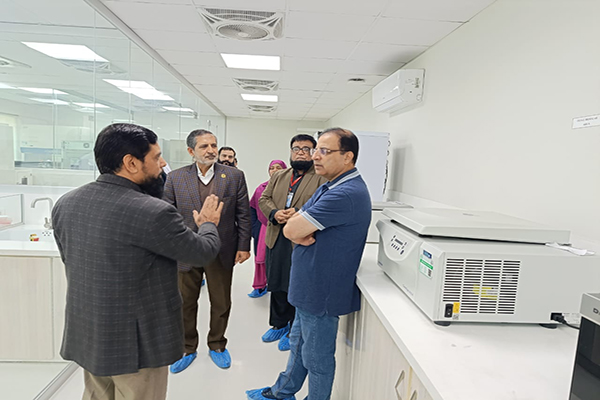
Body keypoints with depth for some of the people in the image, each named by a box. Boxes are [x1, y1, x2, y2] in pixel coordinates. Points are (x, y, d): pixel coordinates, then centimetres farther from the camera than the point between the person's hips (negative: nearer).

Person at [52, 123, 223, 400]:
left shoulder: (64, 204, -4)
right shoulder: (153, 213, -26)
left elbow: (69, 259, 11)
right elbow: (203, 252, -12)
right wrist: (208, 224, 7)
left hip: (84, 336, 7)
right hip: (135, 343, -6)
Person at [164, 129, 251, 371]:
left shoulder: (234, 176, -2)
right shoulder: (175, 178, -1)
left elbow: (243, 214, -1)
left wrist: (243, 246, -3)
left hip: (222, 252, 0)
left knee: (221, 303, 14)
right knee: (185, 303, 15)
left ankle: (217, 345, 38)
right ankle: (187, 348, 37)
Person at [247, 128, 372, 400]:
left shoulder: (346, 194, -28)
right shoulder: (330, 187, 8)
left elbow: (291, 230, -27)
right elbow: (290, 228, 3)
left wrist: (297, 231, -7)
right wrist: (302, 233, -17)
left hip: (321, 292, -10)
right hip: (310, 286, 10)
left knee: (316, 356, 13)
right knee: (299, 343, 27)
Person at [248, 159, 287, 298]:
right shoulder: (261, 188, 6)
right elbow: (252, 208, 10)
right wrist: (254, 228, 4)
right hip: (263, 229, 4)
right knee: (260, 258, 11)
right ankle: (260, 287, 28)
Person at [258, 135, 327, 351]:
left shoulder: (322, 179, -5)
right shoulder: (278, 176, 15)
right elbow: (264, 199, 10)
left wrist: (298, 213, -25)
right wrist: (275, 213, -10)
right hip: (277, 241, 6)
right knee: (276, 285, 18)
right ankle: (279, 324, 38)